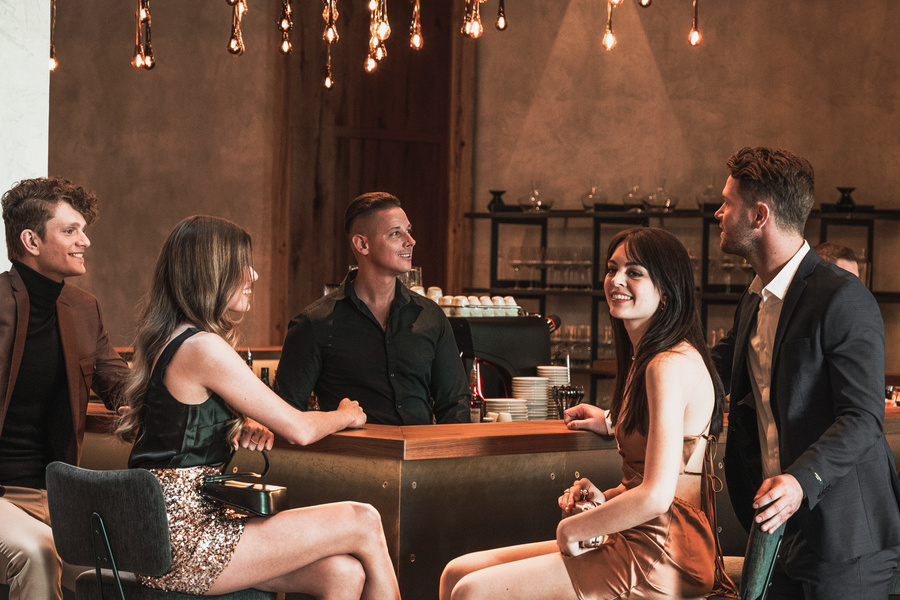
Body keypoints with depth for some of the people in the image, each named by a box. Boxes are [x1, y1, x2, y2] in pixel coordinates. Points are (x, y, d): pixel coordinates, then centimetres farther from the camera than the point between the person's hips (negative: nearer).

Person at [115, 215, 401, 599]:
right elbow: (299, 430, -10)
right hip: (185, 544, -9)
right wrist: (347, 415, 12)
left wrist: (253, 422, 13)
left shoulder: (171, 340, 14)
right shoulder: (203, 348, -16)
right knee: (364, 523, -7)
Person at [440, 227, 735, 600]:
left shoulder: (670, 366, -18)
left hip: (659, 560, -10)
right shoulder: (645, 359, 15)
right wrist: (606, 499, 7)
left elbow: (656, 496, -23)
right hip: (636, 542, 10)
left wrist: (572, 529, -10)